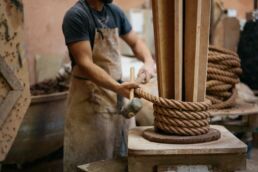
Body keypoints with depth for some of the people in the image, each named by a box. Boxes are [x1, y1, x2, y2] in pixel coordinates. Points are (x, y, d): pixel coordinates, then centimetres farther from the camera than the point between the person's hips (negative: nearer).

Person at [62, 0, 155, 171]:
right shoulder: (76, 15, -15)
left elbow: (136, 42, 14)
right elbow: (85, 64, -22)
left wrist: (149, 62, -7)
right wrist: (118, 87, -32)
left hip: (116, 94, 7)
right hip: (90, 97, -6)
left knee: (118, 155, 14)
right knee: (89, 158, 3)